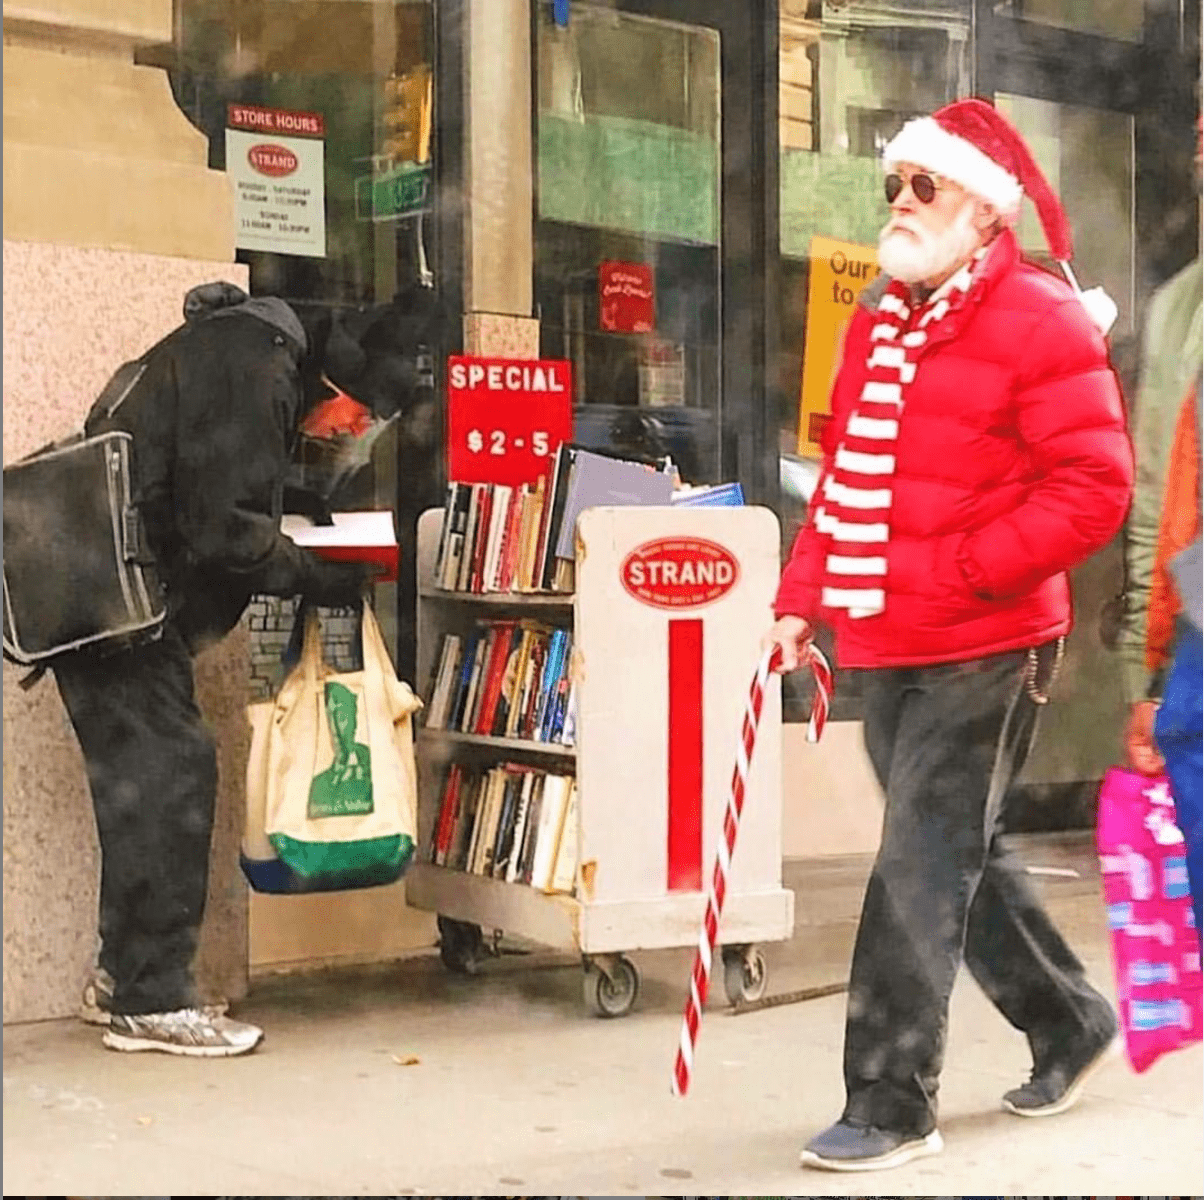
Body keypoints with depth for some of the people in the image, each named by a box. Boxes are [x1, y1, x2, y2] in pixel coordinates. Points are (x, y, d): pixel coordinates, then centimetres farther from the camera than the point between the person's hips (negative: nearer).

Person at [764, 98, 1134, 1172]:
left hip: (983, 650, -8)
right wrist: (804, 597, 9)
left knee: (920, 870, -7)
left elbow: (1095, 487, -16)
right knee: (957, 853, 17)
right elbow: (842, 478, 19)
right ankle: (1068, 1021, 37)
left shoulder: (1037, 322, -10)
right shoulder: (877, 321, 14)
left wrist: (962, 571, -21)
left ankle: (893, 1105, 2)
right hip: (885, 644, 8)